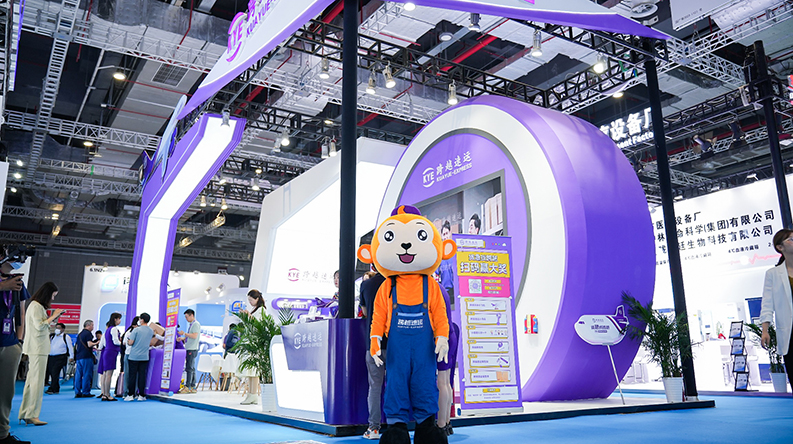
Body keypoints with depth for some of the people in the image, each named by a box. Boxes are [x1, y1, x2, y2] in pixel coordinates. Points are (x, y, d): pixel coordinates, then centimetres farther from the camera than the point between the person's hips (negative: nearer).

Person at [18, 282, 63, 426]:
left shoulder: (37, 306, 19)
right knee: (37, 381, -8)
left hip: (36, 349, 10)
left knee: (31, 381, 12)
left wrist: (52, 317, 10)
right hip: (38, 349, -10)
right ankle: (31, 415, -7)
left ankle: (25, 413, 16)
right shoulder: (36, 306, -11)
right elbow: (40, 326, -19)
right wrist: (53, 316, -9)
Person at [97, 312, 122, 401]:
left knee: (105, 374, 7)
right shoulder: (114, 329, -9)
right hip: (111, 352, -9)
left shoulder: (108, 329, 18)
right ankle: (107, 395, -9)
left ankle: (104, 394, 9)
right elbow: (116, 342, -16)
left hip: (106, 352, 9)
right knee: (109, 374, -8)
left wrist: (119, 340, 20)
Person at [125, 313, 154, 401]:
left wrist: (127, 342, 12)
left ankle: (131, 395, 6)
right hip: (144, 356, 3)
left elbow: (130, 343, -9)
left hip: (134, 356, -3)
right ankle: (141, 395, 5)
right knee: (142, 375, 5)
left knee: (132, 375, 3)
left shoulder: (136, 330, -9)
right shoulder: (151, 331, 5)